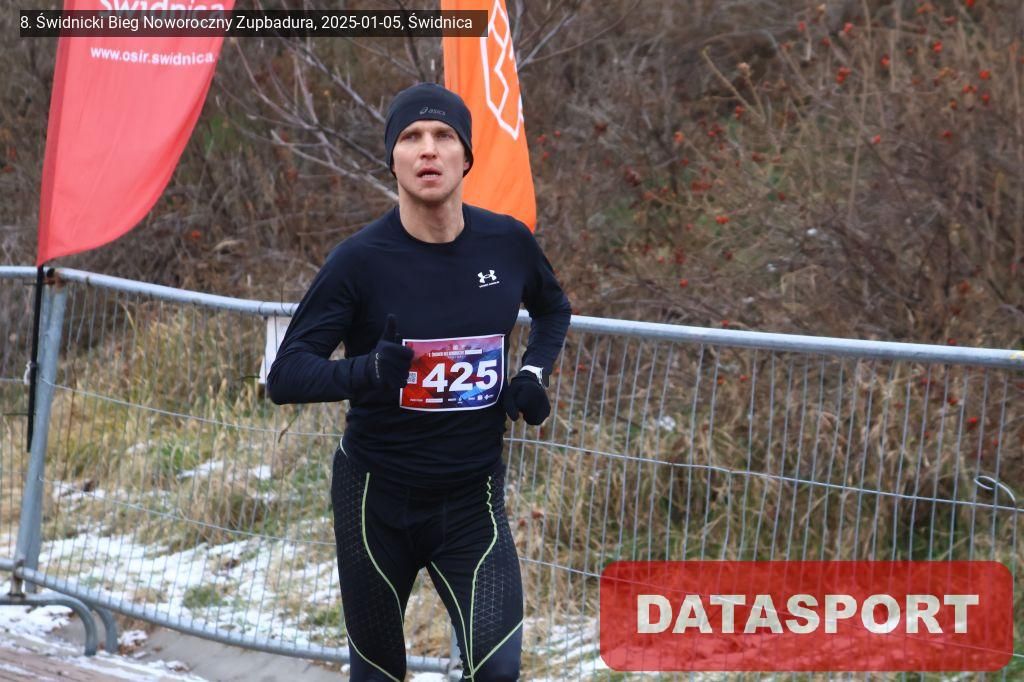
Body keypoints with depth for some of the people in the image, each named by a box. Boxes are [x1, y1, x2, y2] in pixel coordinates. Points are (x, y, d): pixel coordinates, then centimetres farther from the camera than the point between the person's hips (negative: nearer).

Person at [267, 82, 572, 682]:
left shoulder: (509, 243, -4)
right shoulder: (361, 260, -15)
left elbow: (553, 309, 19)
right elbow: (285, 375, -16)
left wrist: (536, 372, 0)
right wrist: (365, 372, -35)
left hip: (474, 498, 2)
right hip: (377, 501, -1)